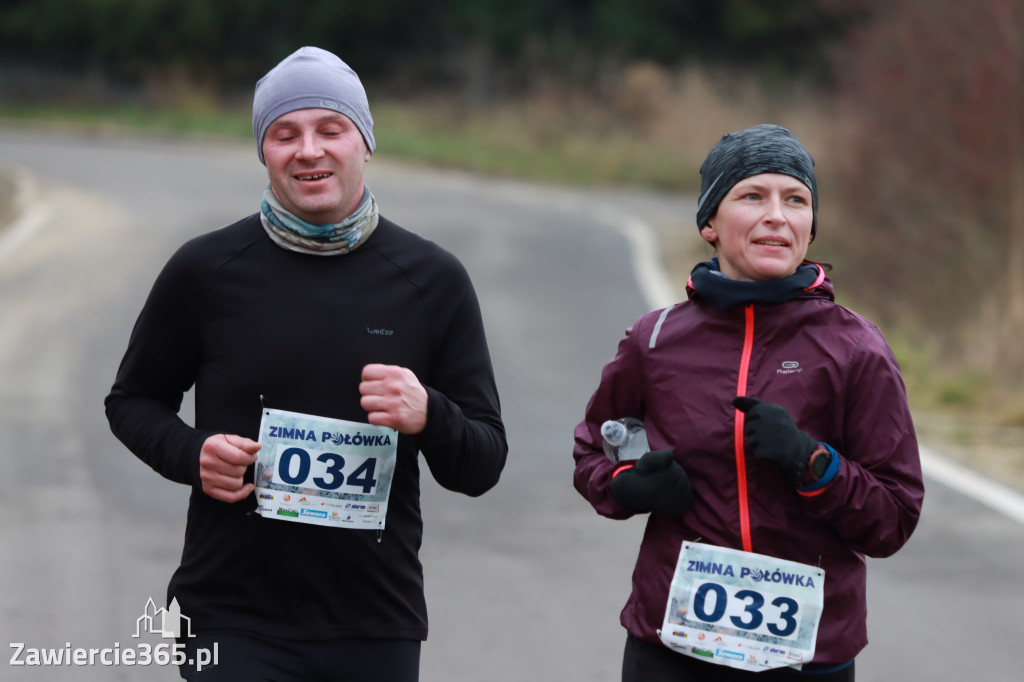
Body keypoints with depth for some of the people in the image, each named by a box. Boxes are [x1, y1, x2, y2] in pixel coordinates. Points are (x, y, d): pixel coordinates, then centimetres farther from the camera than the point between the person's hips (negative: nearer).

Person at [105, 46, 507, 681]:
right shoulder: (204, 271, 0)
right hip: (232, 622, -1)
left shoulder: (434, 279, 1)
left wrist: (428, 415, -18)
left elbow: (482, 468, 4)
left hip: (377, 628, 1)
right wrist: (190, 454, -8)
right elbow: (133, 401, 13)